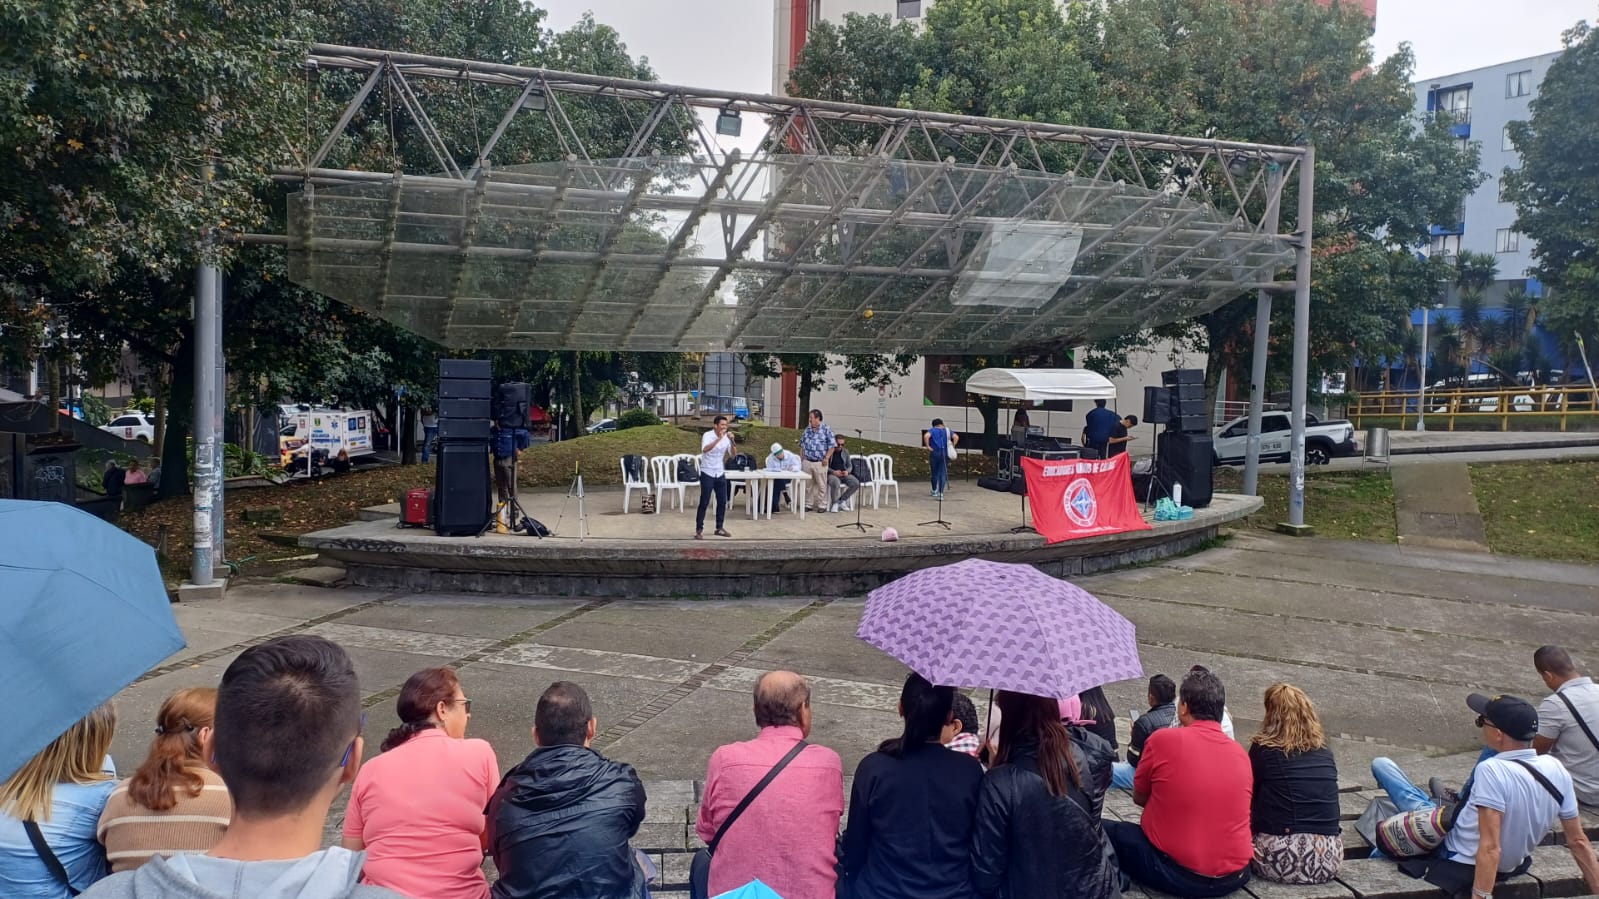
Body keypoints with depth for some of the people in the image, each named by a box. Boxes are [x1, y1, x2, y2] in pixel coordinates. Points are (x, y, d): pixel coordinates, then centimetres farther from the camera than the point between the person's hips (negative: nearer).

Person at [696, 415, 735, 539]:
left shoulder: (726, 437, 2)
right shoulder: (707, 435, -14)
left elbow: (732, 453, -3)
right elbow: (705, 449, -33)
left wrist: (732, 441, -18)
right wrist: (719, 439, -39)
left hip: (720, 474, 6)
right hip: (707, 474, -6)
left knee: (722, 502, 7)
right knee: (704, 502, -6)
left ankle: (719, 528, 19)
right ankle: (699, 530, 0)